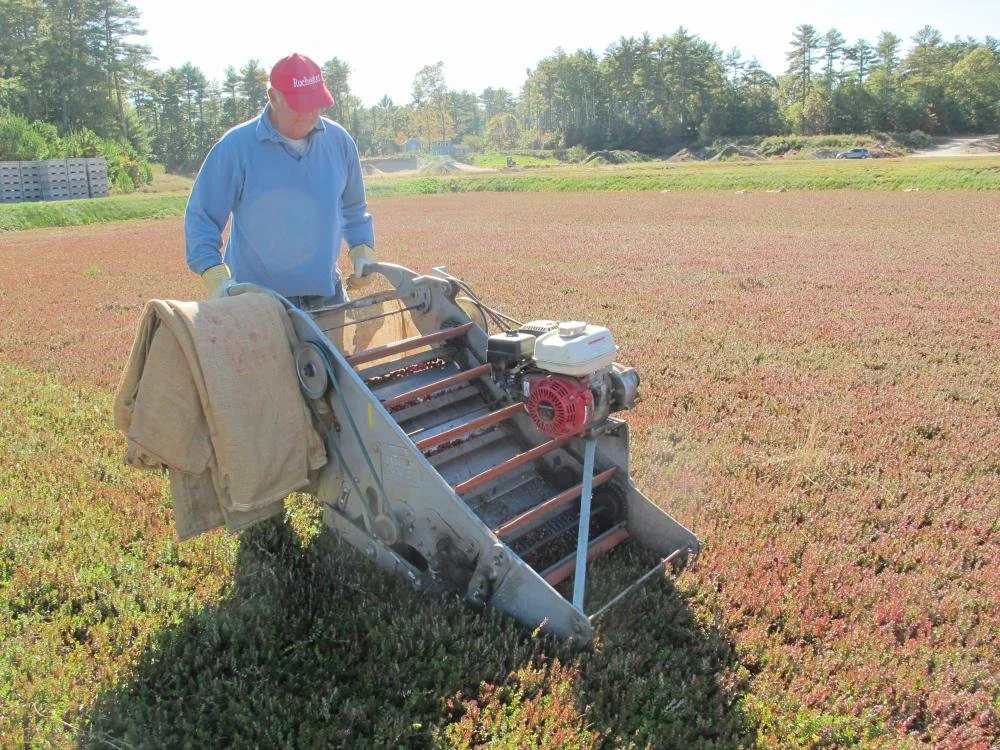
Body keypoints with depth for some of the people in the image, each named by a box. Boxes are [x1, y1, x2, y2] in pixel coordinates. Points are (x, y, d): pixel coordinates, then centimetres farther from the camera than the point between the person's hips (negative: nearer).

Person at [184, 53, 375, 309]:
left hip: (328, 296, 4)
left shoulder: (339, 141, 4)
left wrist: (363, 250, 4)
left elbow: (353, 209, 19)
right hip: (256, 302, -4)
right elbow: (201, 219, -4)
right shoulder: (236, 146, -9)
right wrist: (216, 277, -16)